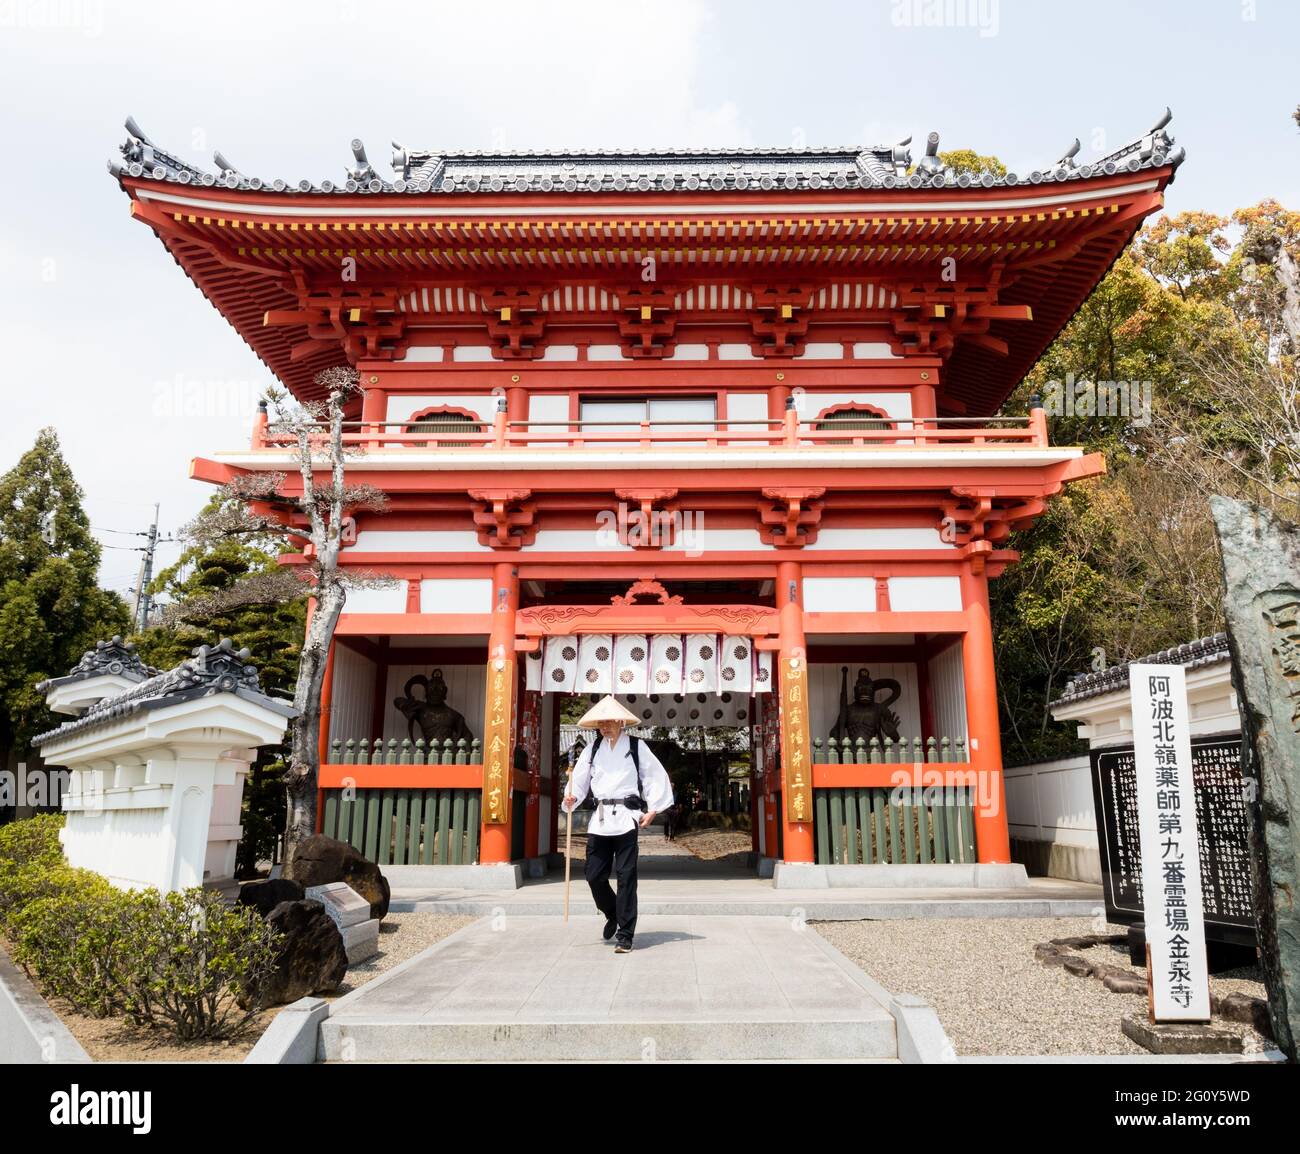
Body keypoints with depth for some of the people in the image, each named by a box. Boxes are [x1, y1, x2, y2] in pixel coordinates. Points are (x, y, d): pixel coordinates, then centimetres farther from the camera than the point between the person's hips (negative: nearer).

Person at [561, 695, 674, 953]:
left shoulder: (636, 746, 0)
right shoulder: (593, 748, 10)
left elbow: (657, 777, 2)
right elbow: (579, 778, 8)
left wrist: (652, 809, -2)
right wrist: (570, 799, -10)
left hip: (626, 818, -4)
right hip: (600, 818, 4)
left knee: (625, 877, -3)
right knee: (594, 875, 6)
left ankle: (625, 935, 6)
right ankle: (613, 915, 34)